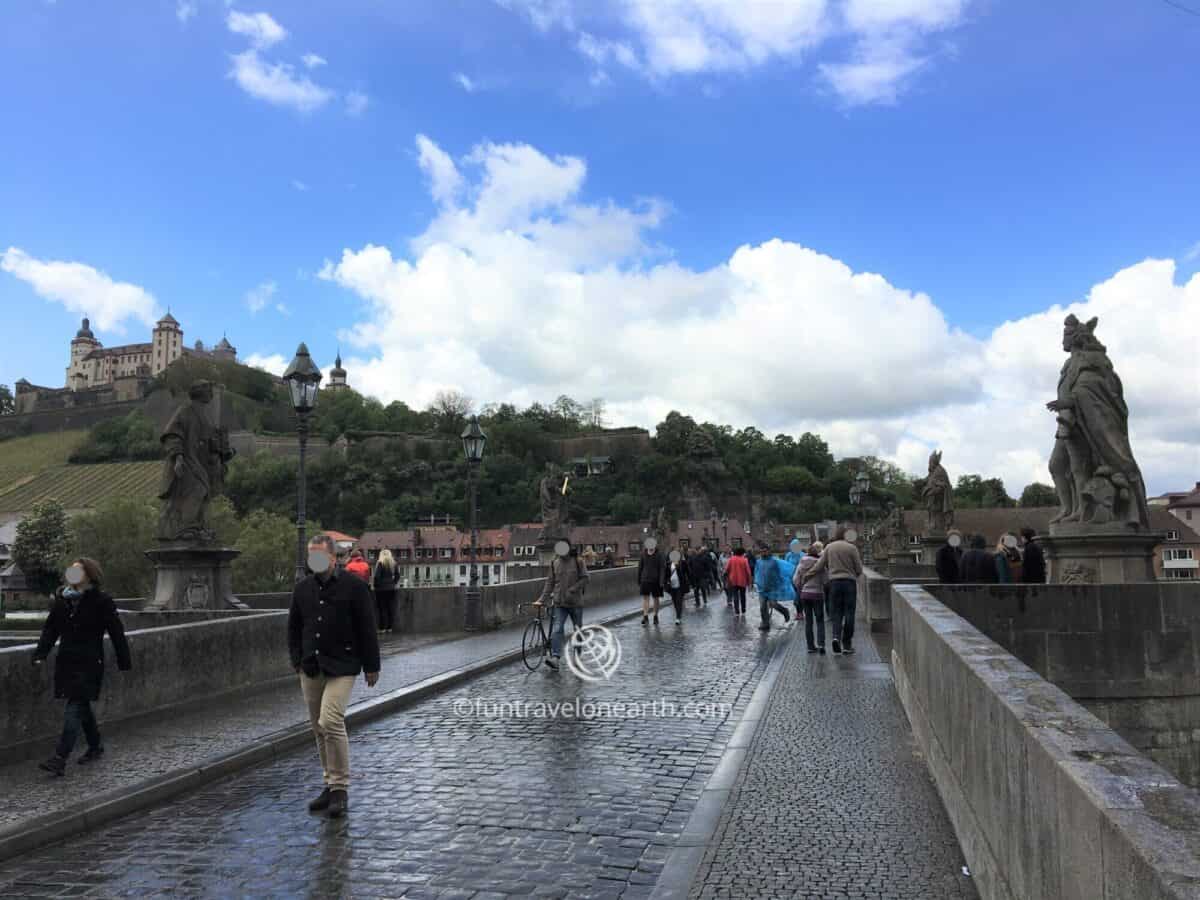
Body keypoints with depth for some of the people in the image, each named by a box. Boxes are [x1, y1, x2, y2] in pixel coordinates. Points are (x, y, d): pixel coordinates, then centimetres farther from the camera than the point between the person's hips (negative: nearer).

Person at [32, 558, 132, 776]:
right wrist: (40, 654, -3)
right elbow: (50, 629, 11)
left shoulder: (101, 601, -8)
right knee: (82, 707, 16)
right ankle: (95, 746, 33)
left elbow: (117, 634, -5)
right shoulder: (62, 599, 8)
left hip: (89, 664, -6)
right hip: (66, 662, 6)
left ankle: (60, 759, -12)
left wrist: (124, 663, -3)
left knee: (74, 709, -11)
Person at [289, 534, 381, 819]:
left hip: (341, 667, -6)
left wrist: (371, 666, -4)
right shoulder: (302, 588, 9)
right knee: (320, 729, 11)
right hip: (310, 670, 6)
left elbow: (367, 628, -4)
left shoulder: (353, 586, -6)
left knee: (331, 722, -17)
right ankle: (332, 785, 24)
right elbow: (293, 627, 18)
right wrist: (297, 660, 9)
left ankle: (340, 788, -5)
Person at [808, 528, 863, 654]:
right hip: (849, 582, -2)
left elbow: (819, 566, 2)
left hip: (834, 582, 2)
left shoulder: (829, 547, 4)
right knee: (849, 613, 5)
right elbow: (859, 570, -1)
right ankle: (847, 645, 8)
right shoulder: (852, 548, -4)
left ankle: (835, 636, -16)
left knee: (836, 612, 8)